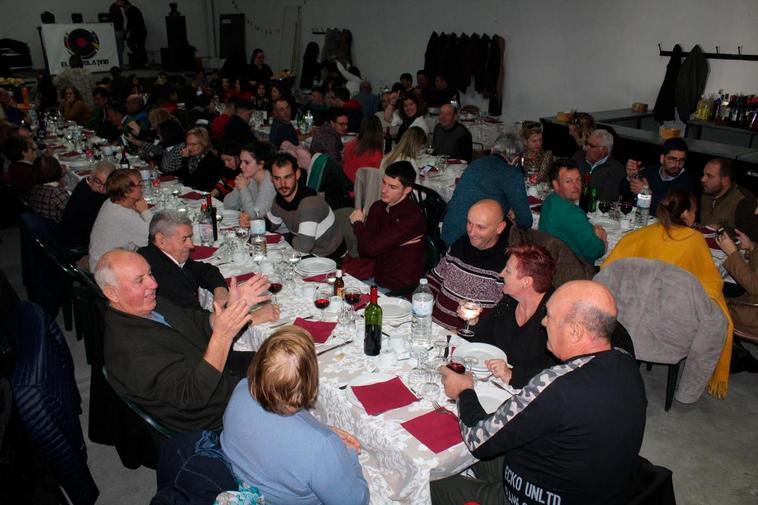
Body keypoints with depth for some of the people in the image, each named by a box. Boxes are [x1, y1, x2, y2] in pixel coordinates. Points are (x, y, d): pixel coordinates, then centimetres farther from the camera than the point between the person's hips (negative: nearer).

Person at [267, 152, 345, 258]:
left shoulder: (310, 201, -29)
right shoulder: (279, 199, -2)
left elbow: (304, 246, -35)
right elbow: (271, 224, 16)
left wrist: (289, 237, -14)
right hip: (309, 253, 7)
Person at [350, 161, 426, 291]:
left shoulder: (412, 216, -21)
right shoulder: (378, 207, 4)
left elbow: (372, 248, -24)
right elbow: (362, 251, 0)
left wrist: (357, 223, -5)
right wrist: (396, 244, -15)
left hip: (400, 289, -7)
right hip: (377, 279, 7)